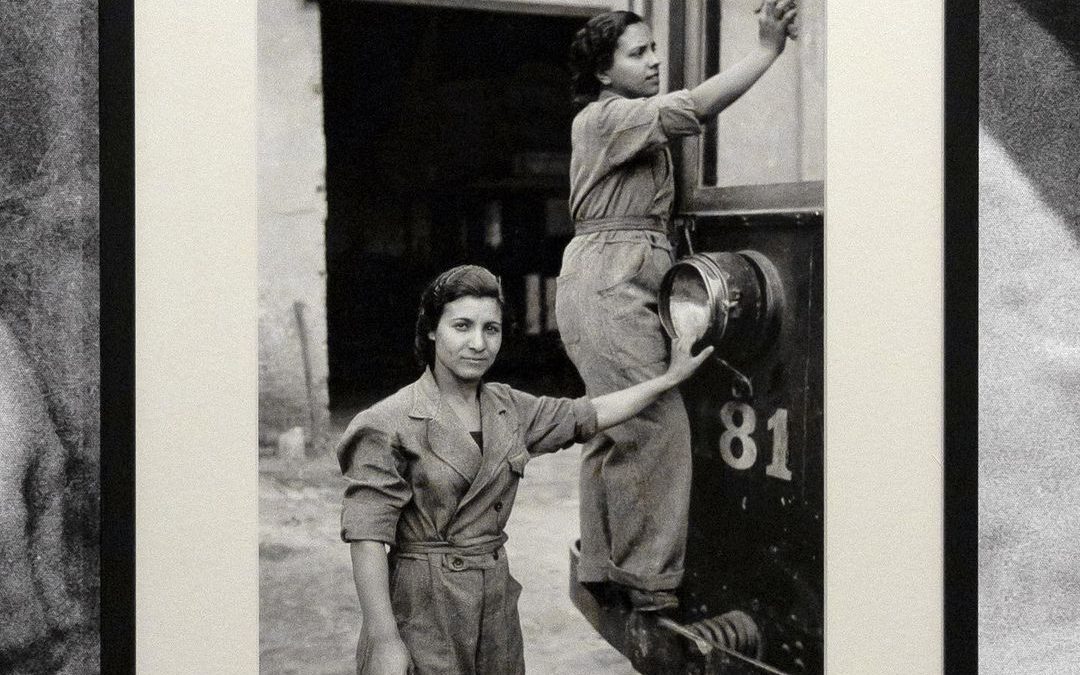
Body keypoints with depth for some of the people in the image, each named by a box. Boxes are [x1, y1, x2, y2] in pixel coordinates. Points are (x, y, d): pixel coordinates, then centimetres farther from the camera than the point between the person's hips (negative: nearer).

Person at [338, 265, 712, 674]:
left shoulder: (508, 409, 8)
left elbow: (589, 416, 22)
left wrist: (670, 378, 23)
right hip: (421, 614, -6)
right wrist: (384, 641, -21)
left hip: (496, 607, 6)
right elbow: (367, 536, -16)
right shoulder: (390, 425, -13)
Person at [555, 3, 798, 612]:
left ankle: (601, 563, 21)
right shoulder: (605, 117, -10)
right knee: (657, 427, -12)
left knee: (615, 431, 13)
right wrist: (768, 49, -18)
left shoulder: (632, 123, 25)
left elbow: (688, 116, 14)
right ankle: (650, 578, -7)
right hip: (609, 281, -11)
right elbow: (695, 106, -20)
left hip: (626, 285, 11)